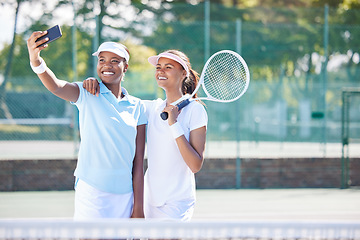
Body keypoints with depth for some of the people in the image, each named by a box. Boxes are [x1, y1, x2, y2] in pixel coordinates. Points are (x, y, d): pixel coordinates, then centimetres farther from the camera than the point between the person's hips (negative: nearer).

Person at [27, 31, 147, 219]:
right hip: (91, 191, -3)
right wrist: (35, 59, -43)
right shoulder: (86, 95, 0)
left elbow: (138, 162, 7)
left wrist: (138, 209, 4)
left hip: (125, 196, 3)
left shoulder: (137, 107, 9)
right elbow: (56, 86, -23)